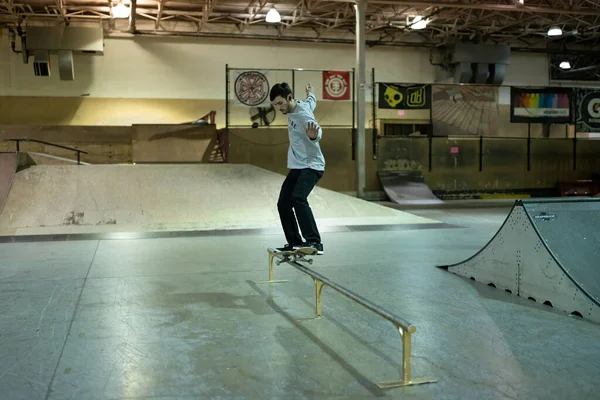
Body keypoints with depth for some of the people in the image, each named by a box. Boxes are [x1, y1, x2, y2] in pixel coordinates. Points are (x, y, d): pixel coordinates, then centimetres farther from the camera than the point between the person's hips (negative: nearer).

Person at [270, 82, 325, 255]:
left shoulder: (303, 114, -21)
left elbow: (317, 132, -41)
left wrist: (314, 135, -64)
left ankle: (314, 242, -30)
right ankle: (295, 242, 16)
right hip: (296, 167, 10)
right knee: (283, 203, 6)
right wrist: (310, 94, 52)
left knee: (298, 198, -30)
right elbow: (311, 102, 30)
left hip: (311, 166, -10)